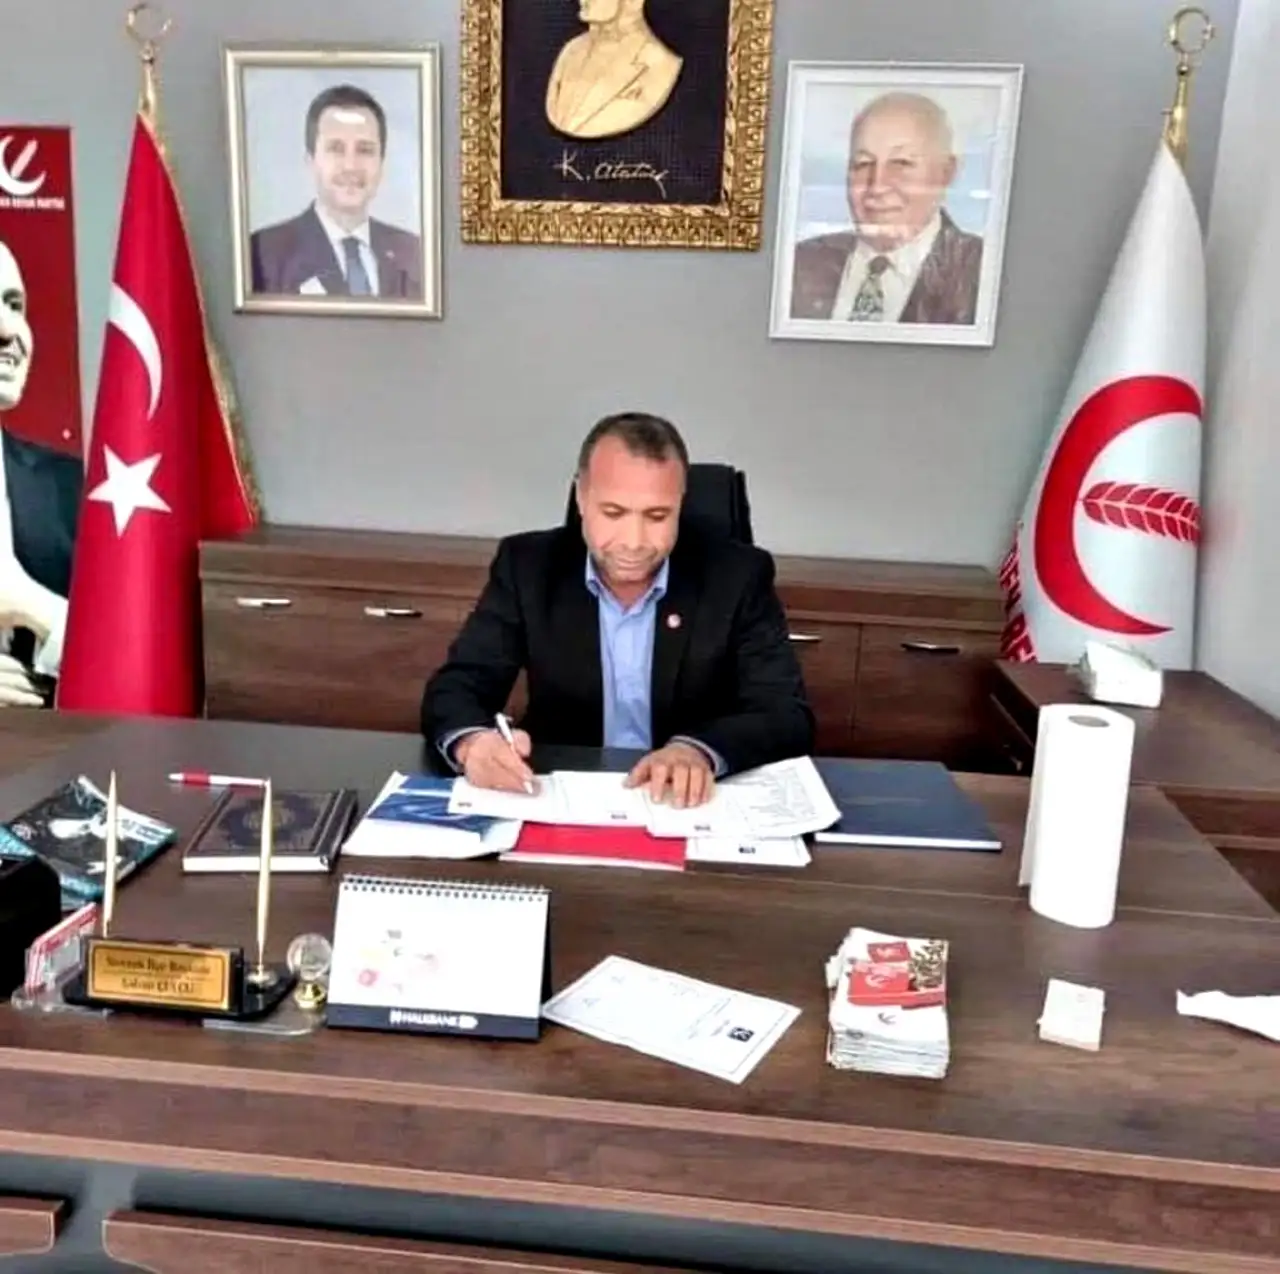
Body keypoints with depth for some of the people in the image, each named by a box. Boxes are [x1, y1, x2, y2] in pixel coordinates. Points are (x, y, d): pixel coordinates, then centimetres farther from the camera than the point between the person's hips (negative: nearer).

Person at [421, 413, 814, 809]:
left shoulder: (738, 576, -8)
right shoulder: (528, 565, -4)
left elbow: (790, 716, -12)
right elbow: (455, 686, -6)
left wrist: (699, 750, -32)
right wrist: (472, 741, -30)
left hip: (688, 809, 0)